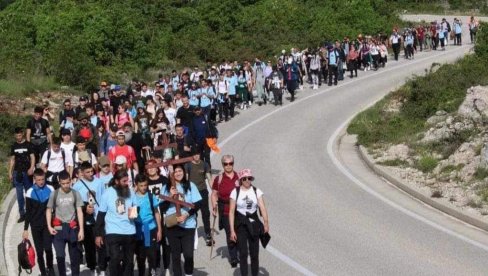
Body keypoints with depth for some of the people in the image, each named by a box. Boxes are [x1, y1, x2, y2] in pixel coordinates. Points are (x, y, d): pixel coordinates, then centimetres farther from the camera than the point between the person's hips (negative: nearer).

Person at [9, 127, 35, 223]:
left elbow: (32, 157, -5)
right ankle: (22, 214, 9)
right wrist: (10, 172, 10)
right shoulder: (14, 146, 9)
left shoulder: (28, 145, -2)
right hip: (17, 172, 3)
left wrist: (31, 168, -21)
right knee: (19, 195, 4)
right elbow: (12, 159, 13)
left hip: (27, 172, -3)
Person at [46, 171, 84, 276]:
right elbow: (49, 210, 7)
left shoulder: (75, 194, 1)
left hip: (72, 228, 1)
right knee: (60, 256, -6)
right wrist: (49, 226, -6)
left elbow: (79, 212, -1)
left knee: (74, 256, 8)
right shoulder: (54, 194, 0)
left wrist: (81, 230, -7)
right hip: (58, 228, -1)